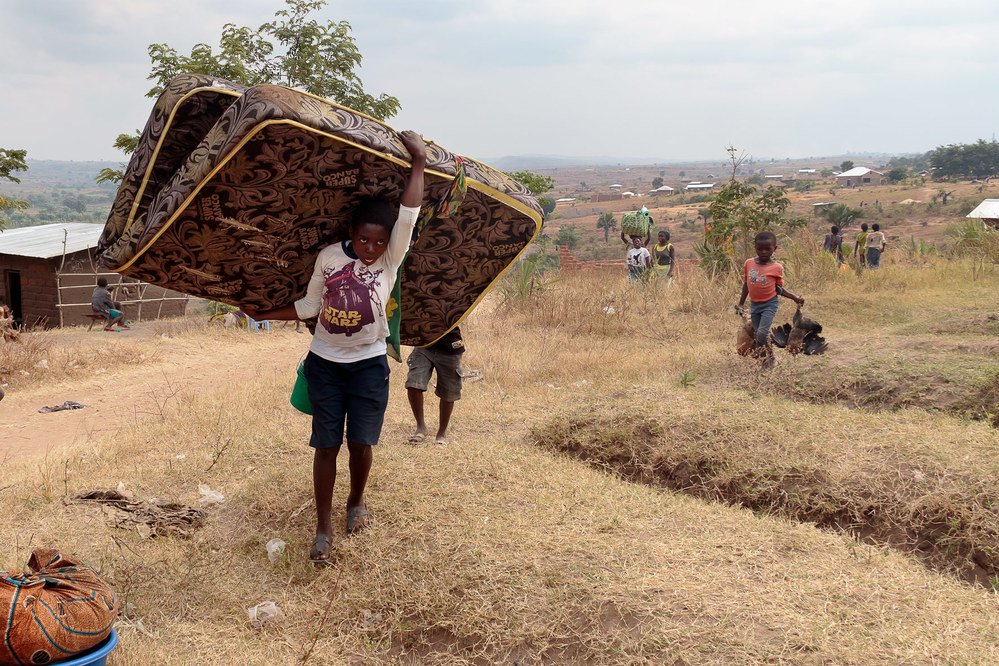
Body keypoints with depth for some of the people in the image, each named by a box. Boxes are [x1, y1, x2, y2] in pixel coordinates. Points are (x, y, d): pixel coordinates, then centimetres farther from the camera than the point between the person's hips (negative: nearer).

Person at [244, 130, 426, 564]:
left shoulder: (391, 258, -9)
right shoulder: (329, 257, -5)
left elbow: (408, 217, -24)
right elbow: (309, 305, 7)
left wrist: (419, 162, -29)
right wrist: (265, 314, 12)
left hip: (369, 365, -1)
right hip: (325, 363, 1)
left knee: (361, 442, -1)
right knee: (327, 443, 1)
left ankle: (357, 502, 30)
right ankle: (323, 529, 10)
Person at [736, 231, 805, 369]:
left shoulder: (776, 267, -11)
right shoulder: (748, 263, -3)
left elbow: (779, 289, -1)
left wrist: (795, 298, -10)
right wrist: (741, 304, 14)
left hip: (769, 304, -4)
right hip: (754, 304, 4)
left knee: (762, 334, -16)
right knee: (758, 335, 10)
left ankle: (769, 359, 4)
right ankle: (765, 358, 25)